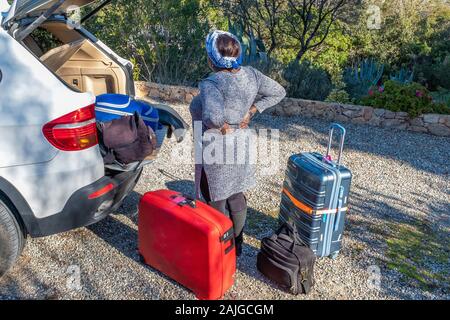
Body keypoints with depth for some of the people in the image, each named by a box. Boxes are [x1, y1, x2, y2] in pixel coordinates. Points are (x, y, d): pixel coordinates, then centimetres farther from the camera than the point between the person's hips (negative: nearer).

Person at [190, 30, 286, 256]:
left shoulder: (212, 83, -25)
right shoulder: (250, 74, -4)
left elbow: (213, 116, -43)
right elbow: (278, 92, 6)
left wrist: (222, 126, -21)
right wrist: (250, 111, 1)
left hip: (215, 151, -7)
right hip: (240, 145, 7)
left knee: (216, 203, 10)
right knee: (236, 197, 21)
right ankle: (237, 245, 38)